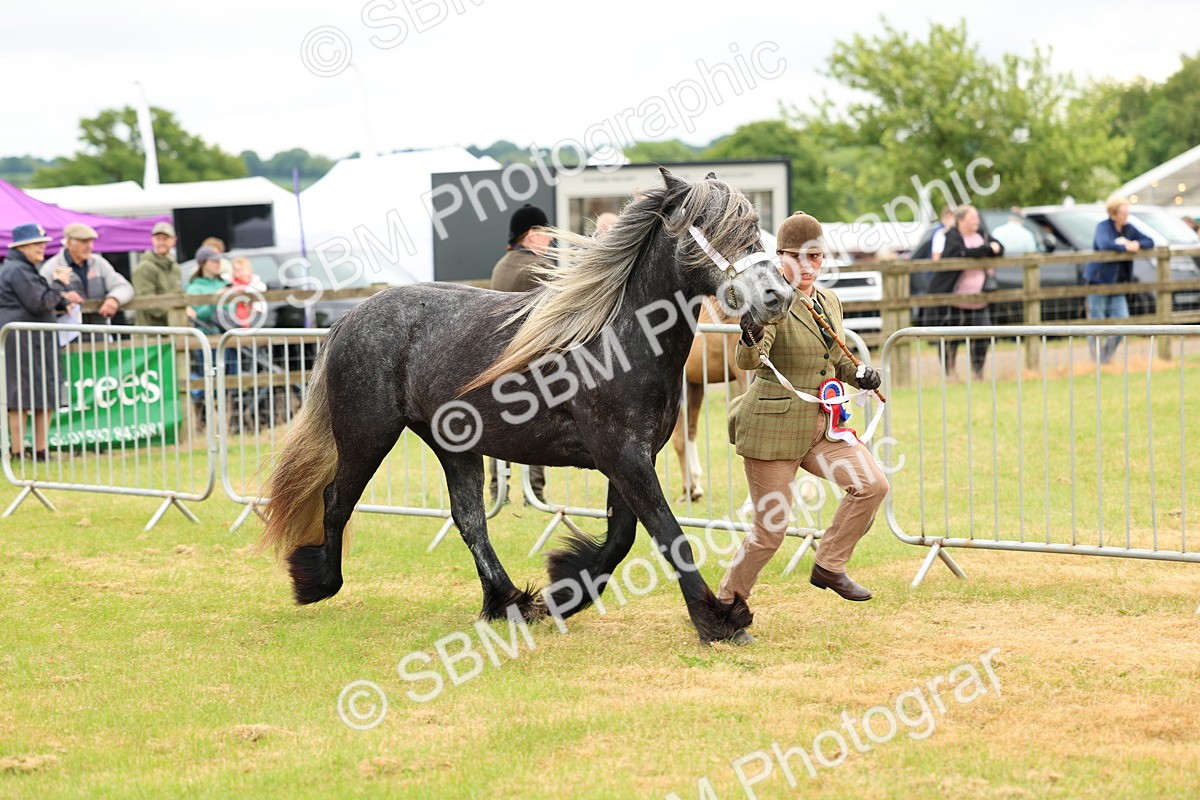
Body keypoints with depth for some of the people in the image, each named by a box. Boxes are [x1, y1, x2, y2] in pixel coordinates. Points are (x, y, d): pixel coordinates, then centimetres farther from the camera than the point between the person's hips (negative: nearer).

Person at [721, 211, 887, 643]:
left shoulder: (829, 302, 9)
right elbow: (749, 361, -29)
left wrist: (860, 375, 2)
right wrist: (750, 339, -51)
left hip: (822, 425, 7)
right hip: (774, 428, -7)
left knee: (872, 484, -10)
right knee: (770, 530, -4)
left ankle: (829, 566, 8)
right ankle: (724, 608, 15)